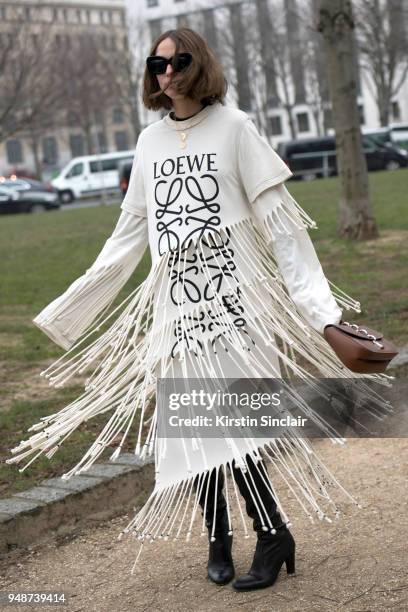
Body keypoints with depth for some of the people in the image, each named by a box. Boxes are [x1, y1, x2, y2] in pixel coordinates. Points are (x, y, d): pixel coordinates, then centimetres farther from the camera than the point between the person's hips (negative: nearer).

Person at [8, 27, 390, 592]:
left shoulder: (233, 126, 0)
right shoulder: (150, 142, 13)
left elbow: (278, 216, -3)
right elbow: (129, 233, 18)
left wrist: (316, 301, -11)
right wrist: (69, 309, 19)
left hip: (235, 295, -4)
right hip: (176, 302, 5)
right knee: (191, 423, 2)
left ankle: (272, 535, 2)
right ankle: (218, 542, 15)